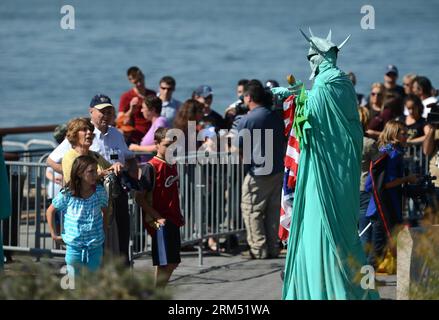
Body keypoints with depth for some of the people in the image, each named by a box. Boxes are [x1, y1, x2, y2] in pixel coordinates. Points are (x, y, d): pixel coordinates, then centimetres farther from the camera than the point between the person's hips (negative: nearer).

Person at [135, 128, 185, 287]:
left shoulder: (172, 165, 12)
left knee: (173, 262, 12)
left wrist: (179, 216, 16)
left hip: (173, 221, 8)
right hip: (161, 223, -8)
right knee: (164, 264, -10)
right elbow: (139, 197, -15)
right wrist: (157, 217, -18)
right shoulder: (151, 167, -13)